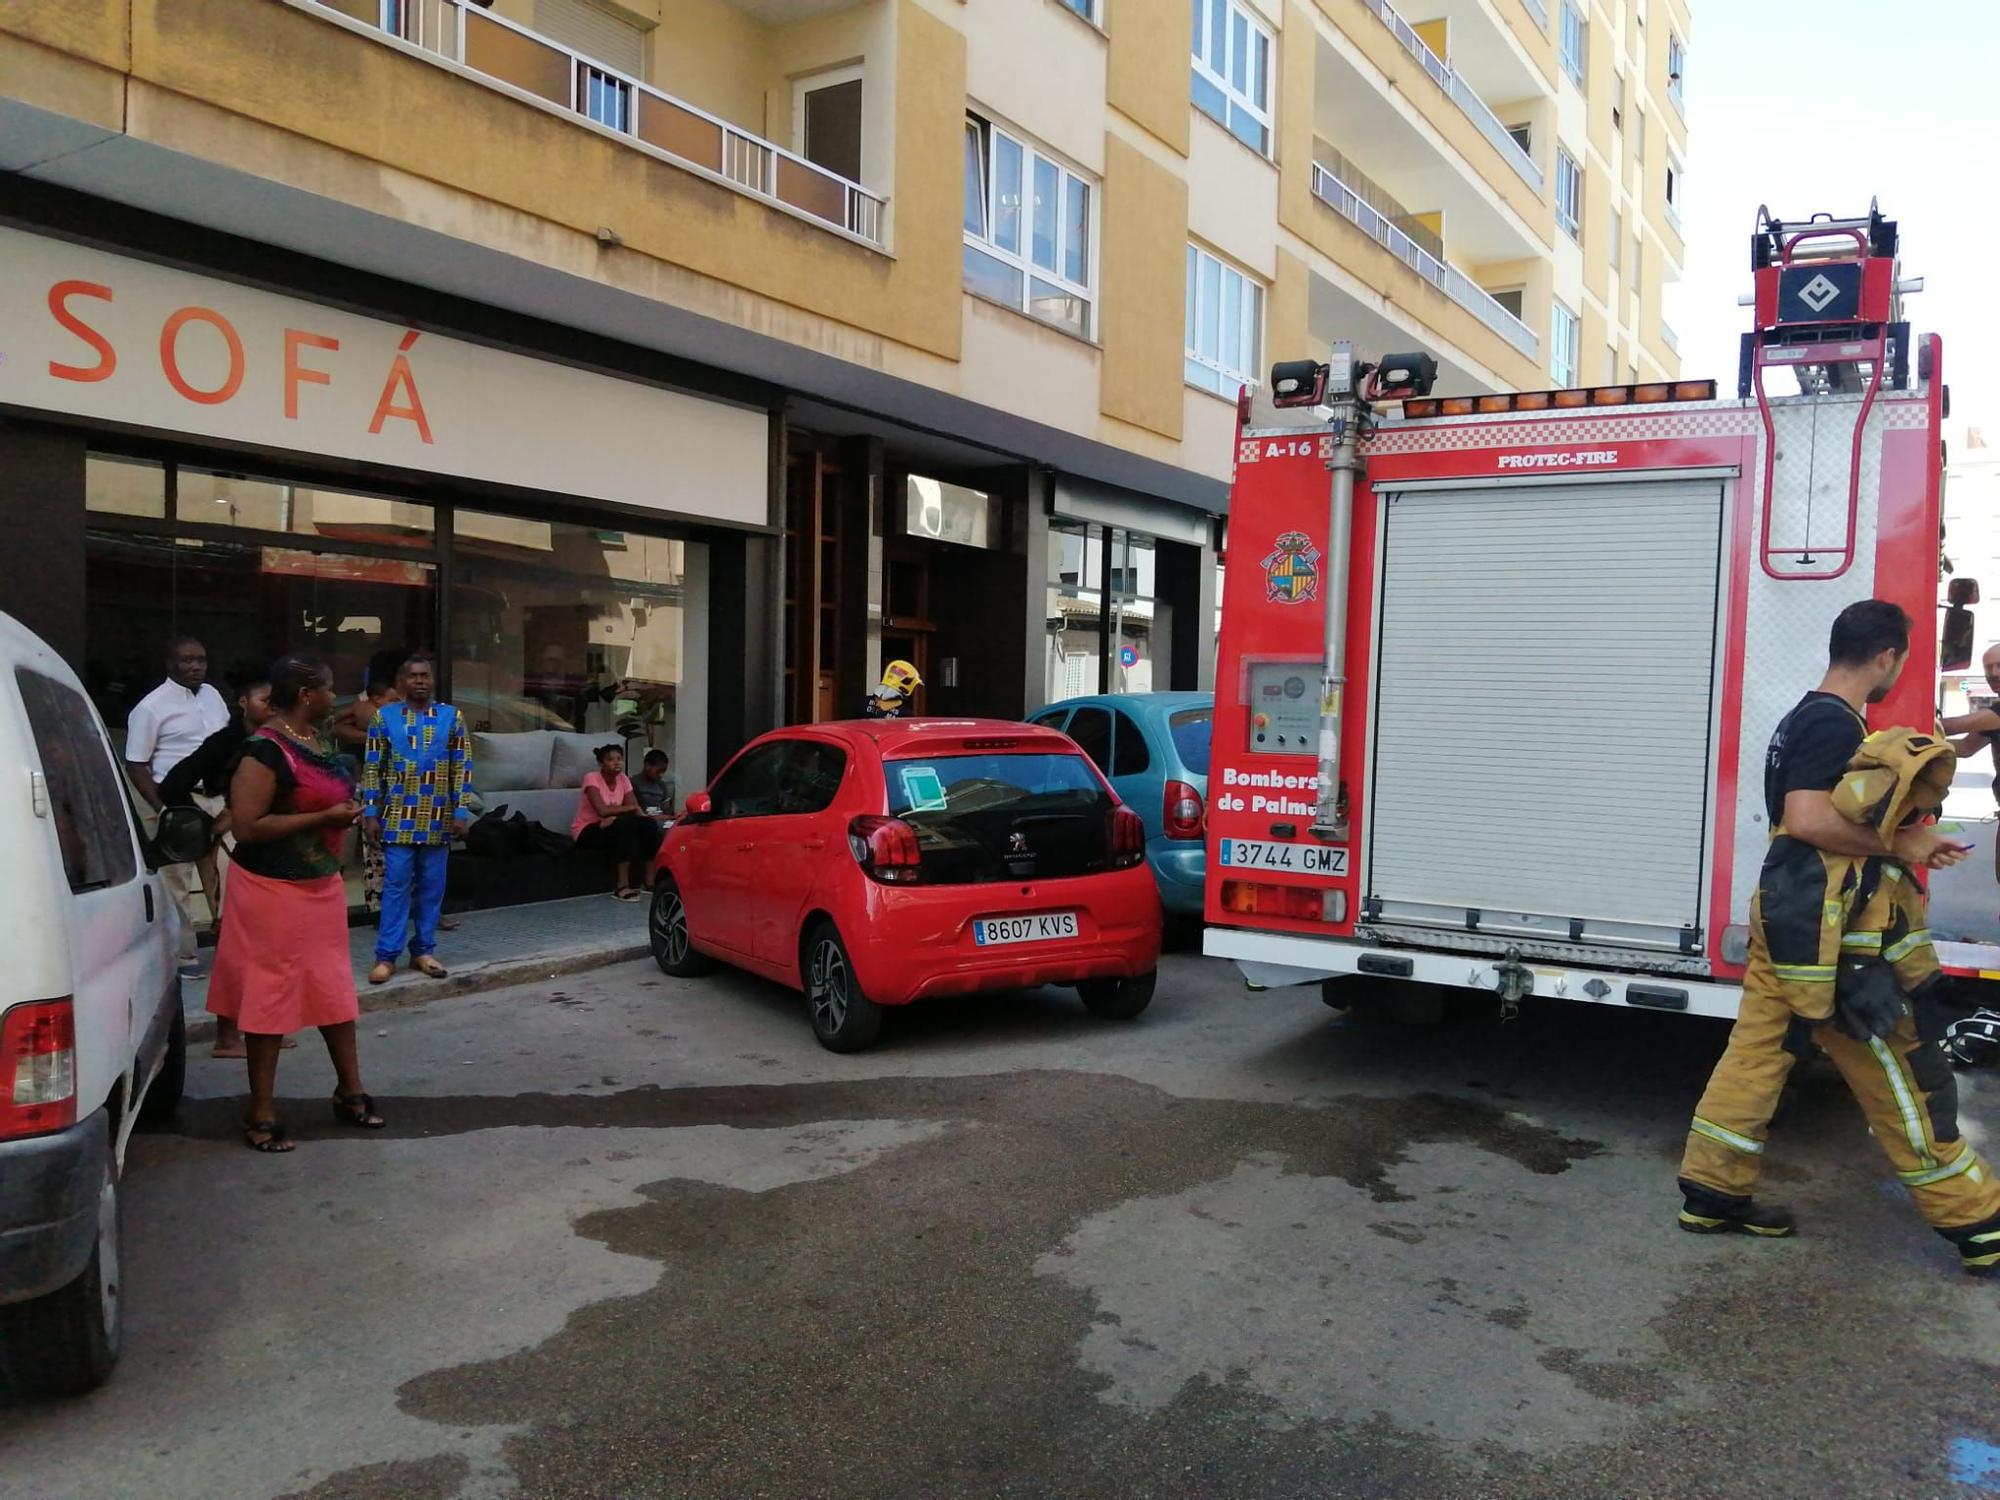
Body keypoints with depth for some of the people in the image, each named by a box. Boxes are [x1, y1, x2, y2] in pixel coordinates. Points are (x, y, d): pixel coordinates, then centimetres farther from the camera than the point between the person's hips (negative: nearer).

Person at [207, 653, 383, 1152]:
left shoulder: (313, 741, 8)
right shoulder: (265, 751, -19)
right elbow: (247, 826, -25)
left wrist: (346, 812, 9)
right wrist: (324, 817, -23)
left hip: (321, 885, 9)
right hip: (274, 890, -9)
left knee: (334, 989, 15)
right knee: (271, 996, 2)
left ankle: (350, 1090, 28)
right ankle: (262, 1113, 14)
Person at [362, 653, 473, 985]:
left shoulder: (451, 717, 3)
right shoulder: (384, 717, 1)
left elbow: (462, 768, 3)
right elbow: (373, 769, 2)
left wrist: (461, 811, -3)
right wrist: (371, 814, -3)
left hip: (438, 820, 2)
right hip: (398, 818, -1)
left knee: (432, 887, 7)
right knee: (396, 885, -1)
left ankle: (423, 950, 16)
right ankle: (386, 955, 3)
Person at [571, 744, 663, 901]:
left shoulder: (623, 779, 3)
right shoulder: (592, 779, -15)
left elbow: (635, 810, -6)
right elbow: (602, 810, -28)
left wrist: (615, 817, -27)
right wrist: (631, 808, -17)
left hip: (609, 826, 6)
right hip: (586, 832, -6)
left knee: (649, 824, -18)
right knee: (627, 824, -33)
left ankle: (649, 881, -16)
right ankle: (622, 886, -35)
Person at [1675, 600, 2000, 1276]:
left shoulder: (1810, 717, 16)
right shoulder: (1835, 724, -16)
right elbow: (1808, 820, -26)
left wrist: (1912, 841, 16)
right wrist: (1897, 844, -15)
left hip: (1788, 922, 10)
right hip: (1827, 937, -10)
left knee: (1755, 1056, 11)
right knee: (1901, 1074, 1)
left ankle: (1713, 1194, 17)